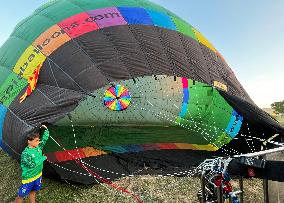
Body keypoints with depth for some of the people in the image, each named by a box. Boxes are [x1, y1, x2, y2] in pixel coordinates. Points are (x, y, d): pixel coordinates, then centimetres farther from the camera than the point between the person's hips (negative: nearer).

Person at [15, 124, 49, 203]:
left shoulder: (38, 147, -4)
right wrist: (43, 158, -17)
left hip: (38, 175, 6)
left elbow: (45, 138, 3)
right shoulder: (25, 153, -23)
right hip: (28, 178, -6)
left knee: (33, 191, 23)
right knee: (21, 195, 9)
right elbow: (32, 164, -27)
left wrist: (46, 129, -8)